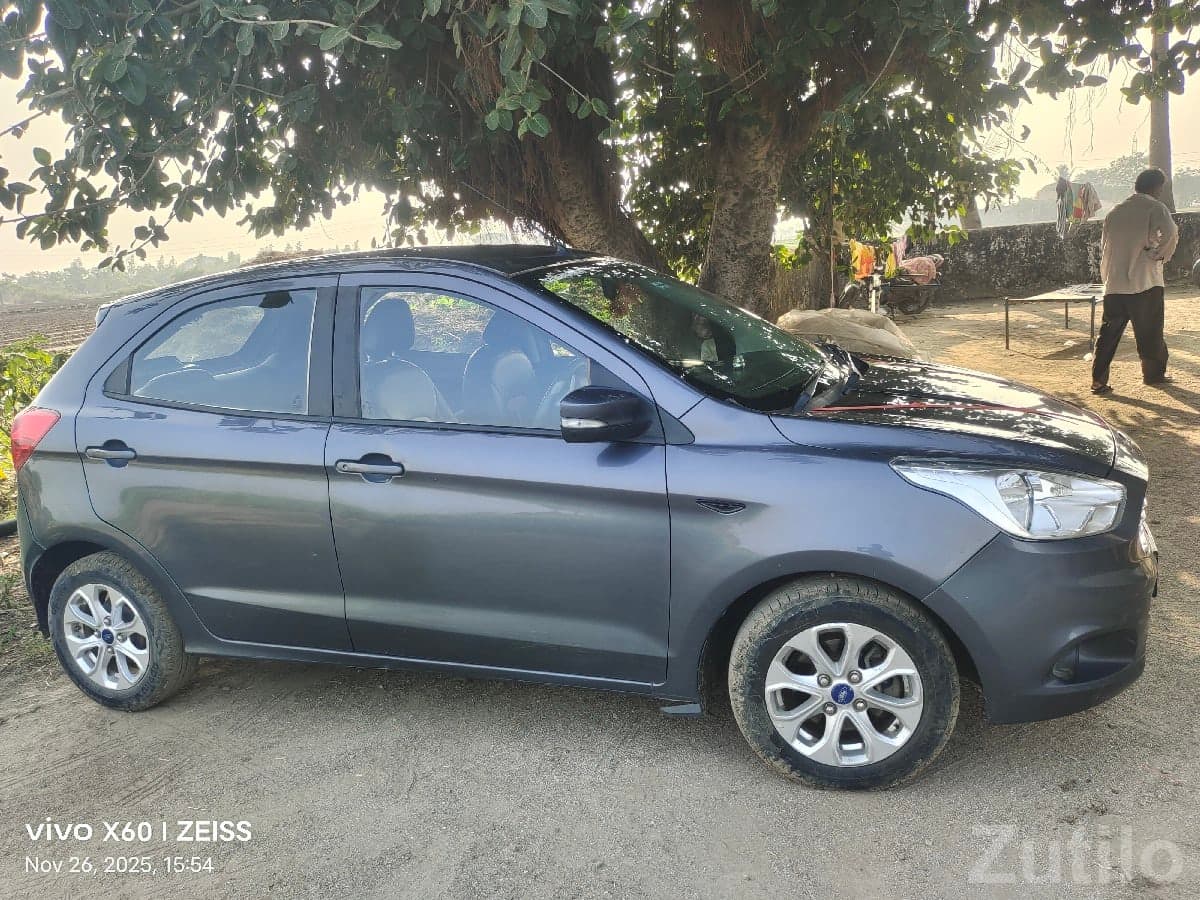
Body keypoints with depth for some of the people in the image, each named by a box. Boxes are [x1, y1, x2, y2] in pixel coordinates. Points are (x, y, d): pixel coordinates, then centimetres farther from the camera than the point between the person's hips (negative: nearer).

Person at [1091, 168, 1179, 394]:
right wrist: (1159, 255, -6)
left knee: (1109, 332, 5)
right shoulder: (1155, 208, -5)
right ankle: (1154, 373, 23)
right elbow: (1171, 234, -21)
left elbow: (1104, 245, 17)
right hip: (1145, 282, -4)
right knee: (1150, 331, 10)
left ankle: (1098, 379, -1)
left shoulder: (1114, 212, 13)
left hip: (1114, 283, 5)